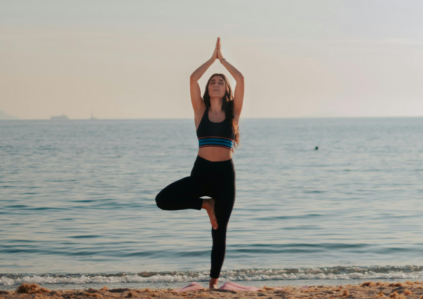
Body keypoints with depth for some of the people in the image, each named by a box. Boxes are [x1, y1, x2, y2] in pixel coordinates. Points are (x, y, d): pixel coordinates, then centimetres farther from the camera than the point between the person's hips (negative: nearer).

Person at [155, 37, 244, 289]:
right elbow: (193, 78, -1)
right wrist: (212, 58, 8)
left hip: (225, 173, -1)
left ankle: (214, 281, 12)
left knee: (219, 232, 2)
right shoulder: (201, 110, 7)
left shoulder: (233, 112, 6)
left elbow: (241, 79, -3)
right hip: (201, 171, 1)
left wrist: (222, 59, 8)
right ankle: (205, 204, 4)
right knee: (163, 200, -19)